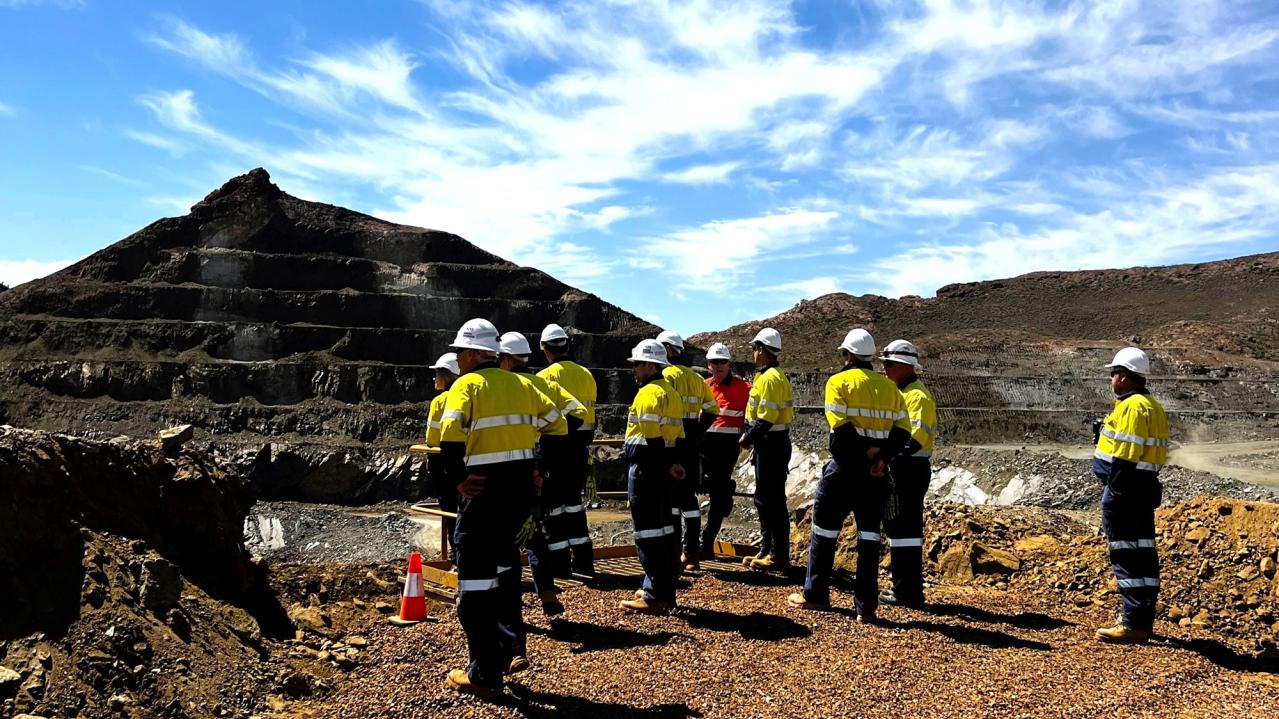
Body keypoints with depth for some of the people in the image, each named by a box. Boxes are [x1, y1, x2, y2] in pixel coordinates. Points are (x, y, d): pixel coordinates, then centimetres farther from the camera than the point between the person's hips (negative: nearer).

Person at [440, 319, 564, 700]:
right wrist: (539, 469, 14)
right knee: (504, 566, 24)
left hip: (483, 488, -7)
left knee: (476, 582, 3)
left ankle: (485, 675, 9)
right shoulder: (520, 383, 12)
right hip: (521, 487, 7)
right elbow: (556, 424, 12)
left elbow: (451, 434, -23)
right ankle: (512, 650, 24)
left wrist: (458, 478, -13)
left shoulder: (467, 385, -6)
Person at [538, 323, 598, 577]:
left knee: (554, 503, 3)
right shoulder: (586, 375, 9)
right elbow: (590, 413, 9)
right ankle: (583, 560, 20)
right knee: (574, 500, 17)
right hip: (580, 447, 6)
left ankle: (559, 563, 5)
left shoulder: (546, 376, -10)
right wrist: (584, 442, 17)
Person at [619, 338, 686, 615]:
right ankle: (664, 591, 22)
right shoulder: (671, 392, 16)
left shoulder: (649, 393, -14)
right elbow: (676, 434, 16)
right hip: (662, 465, 10)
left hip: (645, 467, -10)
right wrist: (673, 463, 13)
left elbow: (652, 436, -21)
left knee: (648, 532, -5)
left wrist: (668, 465, -15)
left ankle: (656, 597, -1)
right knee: (664, 528, 14)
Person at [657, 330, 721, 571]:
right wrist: (697, 432, 14)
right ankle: (691, 554, 14)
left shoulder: (666, 375, -9)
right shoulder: (696, 377, 14)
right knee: (688, 496, 12)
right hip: (691, 443, 7)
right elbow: (712, 410, 14)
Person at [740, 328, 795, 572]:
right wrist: (756, 445, 19)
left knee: (773, 501, -5)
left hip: (772, 447, -11)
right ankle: (767, 551, 24)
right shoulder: (768, 376, 16)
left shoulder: (770, 378, -17)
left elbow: (767, 418, -23)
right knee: (764, 500, 16)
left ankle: (779, 556, 1)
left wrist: (748, 438, -12)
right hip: (768, 445, 11)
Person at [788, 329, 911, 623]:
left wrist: (864, 453, -9)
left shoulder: (839, 382, -6)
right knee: (869, 535, 9)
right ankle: (866, 606, 9)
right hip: (875, 472, 4)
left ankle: (815, 595, 19)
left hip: (845, 469, -4)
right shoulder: (890, 387, 9)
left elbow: (841, 429, -17)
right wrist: (879, 455, -7)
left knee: (825, 530, 10)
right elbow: (902, 431, 1)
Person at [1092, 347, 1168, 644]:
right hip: (1146, 486, 11)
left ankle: (1134, 625, -3)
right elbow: (1150, 453, 18)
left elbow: (1124, 456, -21)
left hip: (1126, 488, -11)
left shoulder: (1132, 407, -17)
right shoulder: (1152, 406, 16)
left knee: (1127, 556, -6)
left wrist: (1114, 494, -19)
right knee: (1143, 553, 14)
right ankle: (1143, 621, 22)